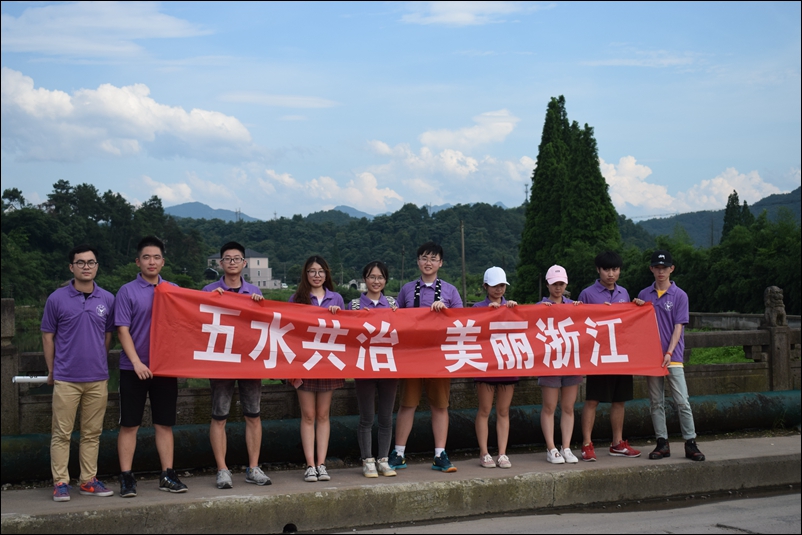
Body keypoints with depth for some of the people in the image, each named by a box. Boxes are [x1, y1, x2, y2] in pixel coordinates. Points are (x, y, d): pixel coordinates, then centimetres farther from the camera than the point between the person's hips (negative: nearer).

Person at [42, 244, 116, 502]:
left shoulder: (107, 299, 4)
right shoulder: (57, 299, -3)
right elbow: (48, 335, 4)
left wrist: (99, 363, 13)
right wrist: (51, 371, 5)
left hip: (98, 378, 3)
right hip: (66, 379, -2)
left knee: (92, 433, 9)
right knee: (61, 433, 2)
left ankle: (89, 480, 18)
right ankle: (60, 482, 8)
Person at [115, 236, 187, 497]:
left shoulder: (174, 291, 8)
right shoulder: (128, 291, -2)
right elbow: (123, 330, -7)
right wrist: (136, 362, -16)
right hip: (134, 368, -3)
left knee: (164, 424, 8)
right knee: (129, 424, 1)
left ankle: (167, 475, 15)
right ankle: (126, 478, 7)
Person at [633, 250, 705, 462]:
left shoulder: (679, 295, 0)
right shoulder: (644, 295, 9)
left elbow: (678, 327, -4)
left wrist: (669, 353, -14)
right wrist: (637, 308, -5)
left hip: (673, 357, -3)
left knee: (682, 402, -6)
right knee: (656, 403, 6)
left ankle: (691, 444, -1)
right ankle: (662, 443, 12)